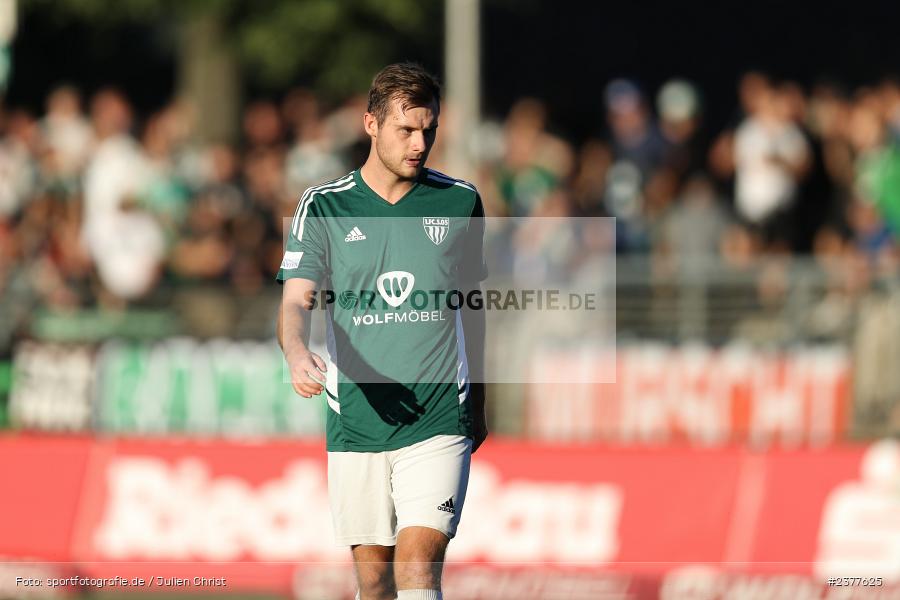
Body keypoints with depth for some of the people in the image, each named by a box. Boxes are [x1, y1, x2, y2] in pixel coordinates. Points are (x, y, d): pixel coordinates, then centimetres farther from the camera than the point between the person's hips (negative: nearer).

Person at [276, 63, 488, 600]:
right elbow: (297, 301, -7)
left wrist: (477, 405, 21)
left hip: (439, 421, -1)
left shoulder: (461, 203, 5)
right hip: (356, 425, 1)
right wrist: (298, 353, -30)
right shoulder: (322, 207, 1)